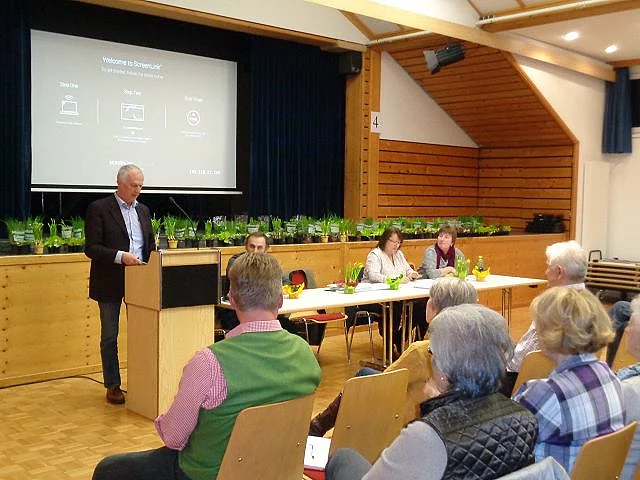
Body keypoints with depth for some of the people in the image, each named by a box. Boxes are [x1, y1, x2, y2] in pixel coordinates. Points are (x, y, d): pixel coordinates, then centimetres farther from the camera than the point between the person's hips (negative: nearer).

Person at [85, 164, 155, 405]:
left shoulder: (143, 210, 11)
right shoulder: (98, 209, -7)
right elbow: (91, 248, -13)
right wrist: (120, 256, -25)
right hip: (110, 283, -5)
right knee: (110, 337, 7)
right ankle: (112, 386, 18)